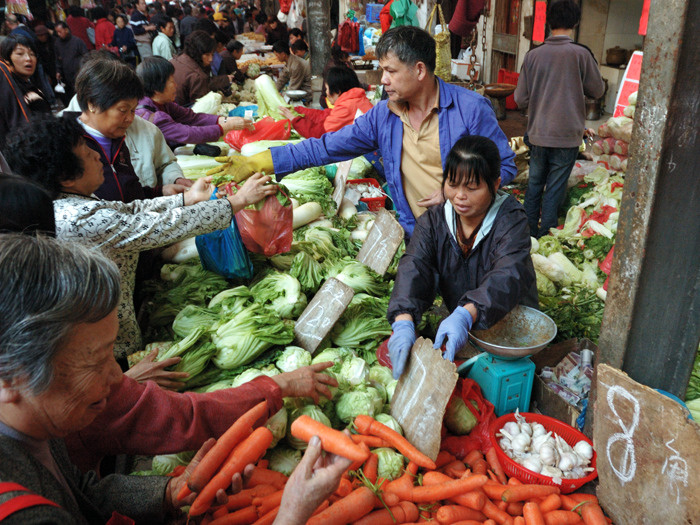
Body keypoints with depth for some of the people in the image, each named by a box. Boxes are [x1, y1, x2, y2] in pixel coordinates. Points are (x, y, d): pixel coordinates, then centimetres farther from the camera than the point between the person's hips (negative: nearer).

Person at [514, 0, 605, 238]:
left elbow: (520, 99, 1)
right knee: (554, 190, 5)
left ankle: (529, 234, 26)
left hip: (538, 134, 3)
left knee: (534, 185, 16)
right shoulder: (581, 54, -9)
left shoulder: (533, 55, -3)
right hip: (567, 136, -2)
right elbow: (598, 91, 3)